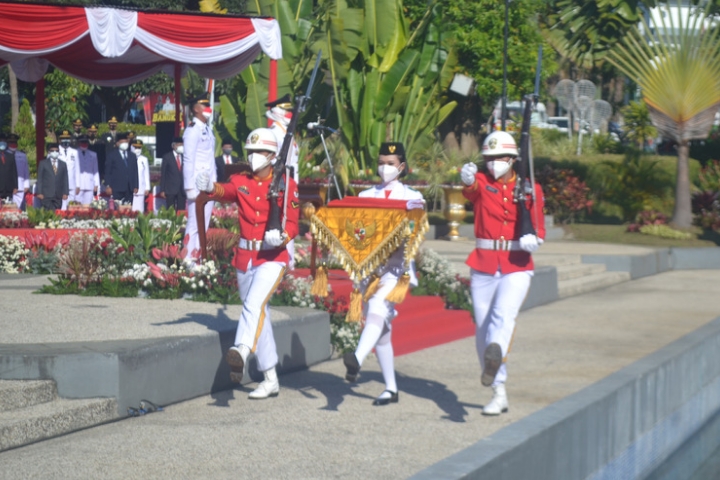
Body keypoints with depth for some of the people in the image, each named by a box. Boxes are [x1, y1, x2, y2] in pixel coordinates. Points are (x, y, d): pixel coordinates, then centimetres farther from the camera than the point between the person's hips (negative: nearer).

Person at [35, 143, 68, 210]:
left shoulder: (63, 164, 15)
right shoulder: (43, 163, 7)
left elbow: (65, 180, 13)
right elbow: (39, 179, 4)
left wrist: (65, 193, 3)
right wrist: (39, 193, -5)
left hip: (58, 195, 3)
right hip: (46, 195, -3)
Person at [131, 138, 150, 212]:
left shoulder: (144, 159, 10)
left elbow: (146, 174, 13)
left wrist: (147, 188, 9)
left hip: (140, 189, 2)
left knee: (139, 208, -2)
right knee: (130, 209, -7)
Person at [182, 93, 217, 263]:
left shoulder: (207, 129, 14)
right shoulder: (192, 130, -11)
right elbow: (188, 160, -16)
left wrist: (215, 183, 13)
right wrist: (190, 188, -19)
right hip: (198, 185, -8)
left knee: (204, 223, 10)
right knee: (195, 223, -7)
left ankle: (196, 257, 16)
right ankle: (188, 260, -3)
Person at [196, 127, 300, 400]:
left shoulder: (286, 185, -3)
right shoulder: (241, 182, 7)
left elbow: (293, 224, -6)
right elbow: (226, 191, -14)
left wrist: (282, 236, -28)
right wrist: (210, 187, -37)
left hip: (272, 258, -5)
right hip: (244, 258, 5)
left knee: (254, 303, -29)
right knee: (260, 316, 11)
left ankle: (242, 350, -51)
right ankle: (271, 380, 19)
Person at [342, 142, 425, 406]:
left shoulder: (412, 197, 6)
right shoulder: (366, 196, 14)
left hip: (396, 265, -4)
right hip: (368, 264, 4)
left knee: (377, 309, -30)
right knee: (381, 329, 6)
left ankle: (356, 361, -50)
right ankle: (391, 389, 13)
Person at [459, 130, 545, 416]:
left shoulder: (530, 189, 7)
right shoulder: (481, 183, 4)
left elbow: (538, 229, 5)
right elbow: (471, 189, -21)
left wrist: (532, 239, -20)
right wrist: (467, 179, -46)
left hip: (517, 267, -2)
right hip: (483, 267, 2)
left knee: (504, 314, -26)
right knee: (483, 330, 3)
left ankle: (494, 357, -54)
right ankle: (499, 394, 11)